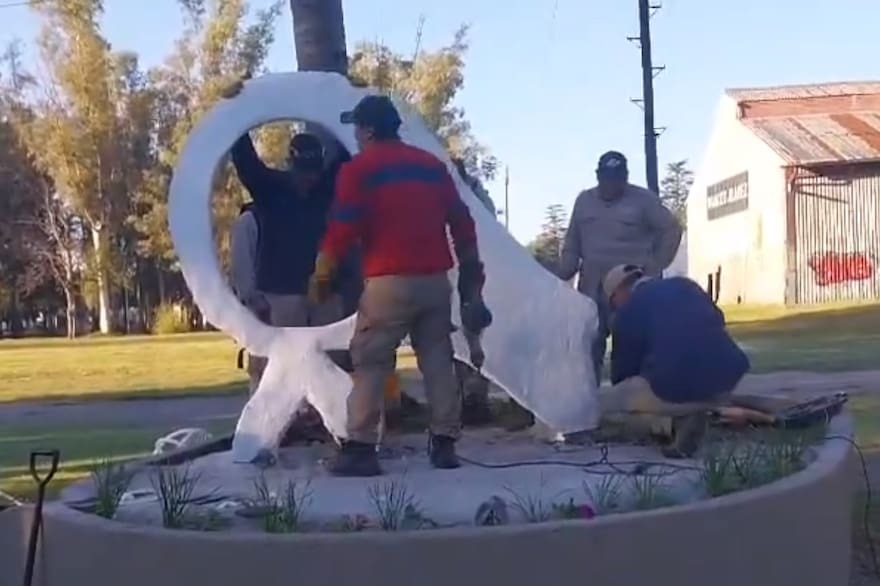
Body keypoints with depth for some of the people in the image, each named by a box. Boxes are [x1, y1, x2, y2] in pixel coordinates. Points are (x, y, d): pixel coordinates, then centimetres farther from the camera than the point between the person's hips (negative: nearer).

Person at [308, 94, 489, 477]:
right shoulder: (433, 165, 16)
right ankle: (444, 444, 11)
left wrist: (321, 276, 2)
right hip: (435, 280, 5)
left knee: (369, 362, 0)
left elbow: (342, 229, -8)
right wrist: (471, 274, 18)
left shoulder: (359, 168, 0)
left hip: (390, 281, -5)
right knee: (437, 361, 10)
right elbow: (462, 223, 14)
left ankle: (359, 448, -4)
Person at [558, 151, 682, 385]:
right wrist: (561, 277, 3)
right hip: (592, 289, 4)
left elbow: (672, 229, 3)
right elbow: (572, 244, 14)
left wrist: (656, 267, -4)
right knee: (589, 348, 5)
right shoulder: (584, 200, 11)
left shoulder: (643, 199, 0)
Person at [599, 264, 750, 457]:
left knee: (601, 405, 14)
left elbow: (623, 369, 15)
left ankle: (676, 424, 1)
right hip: (728, 378, 5)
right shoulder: (685, 284, 20)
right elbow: (718, 321, 32)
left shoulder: (628, 311, 7)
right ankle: (686, 417, 16)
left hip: (678, 389, -5)